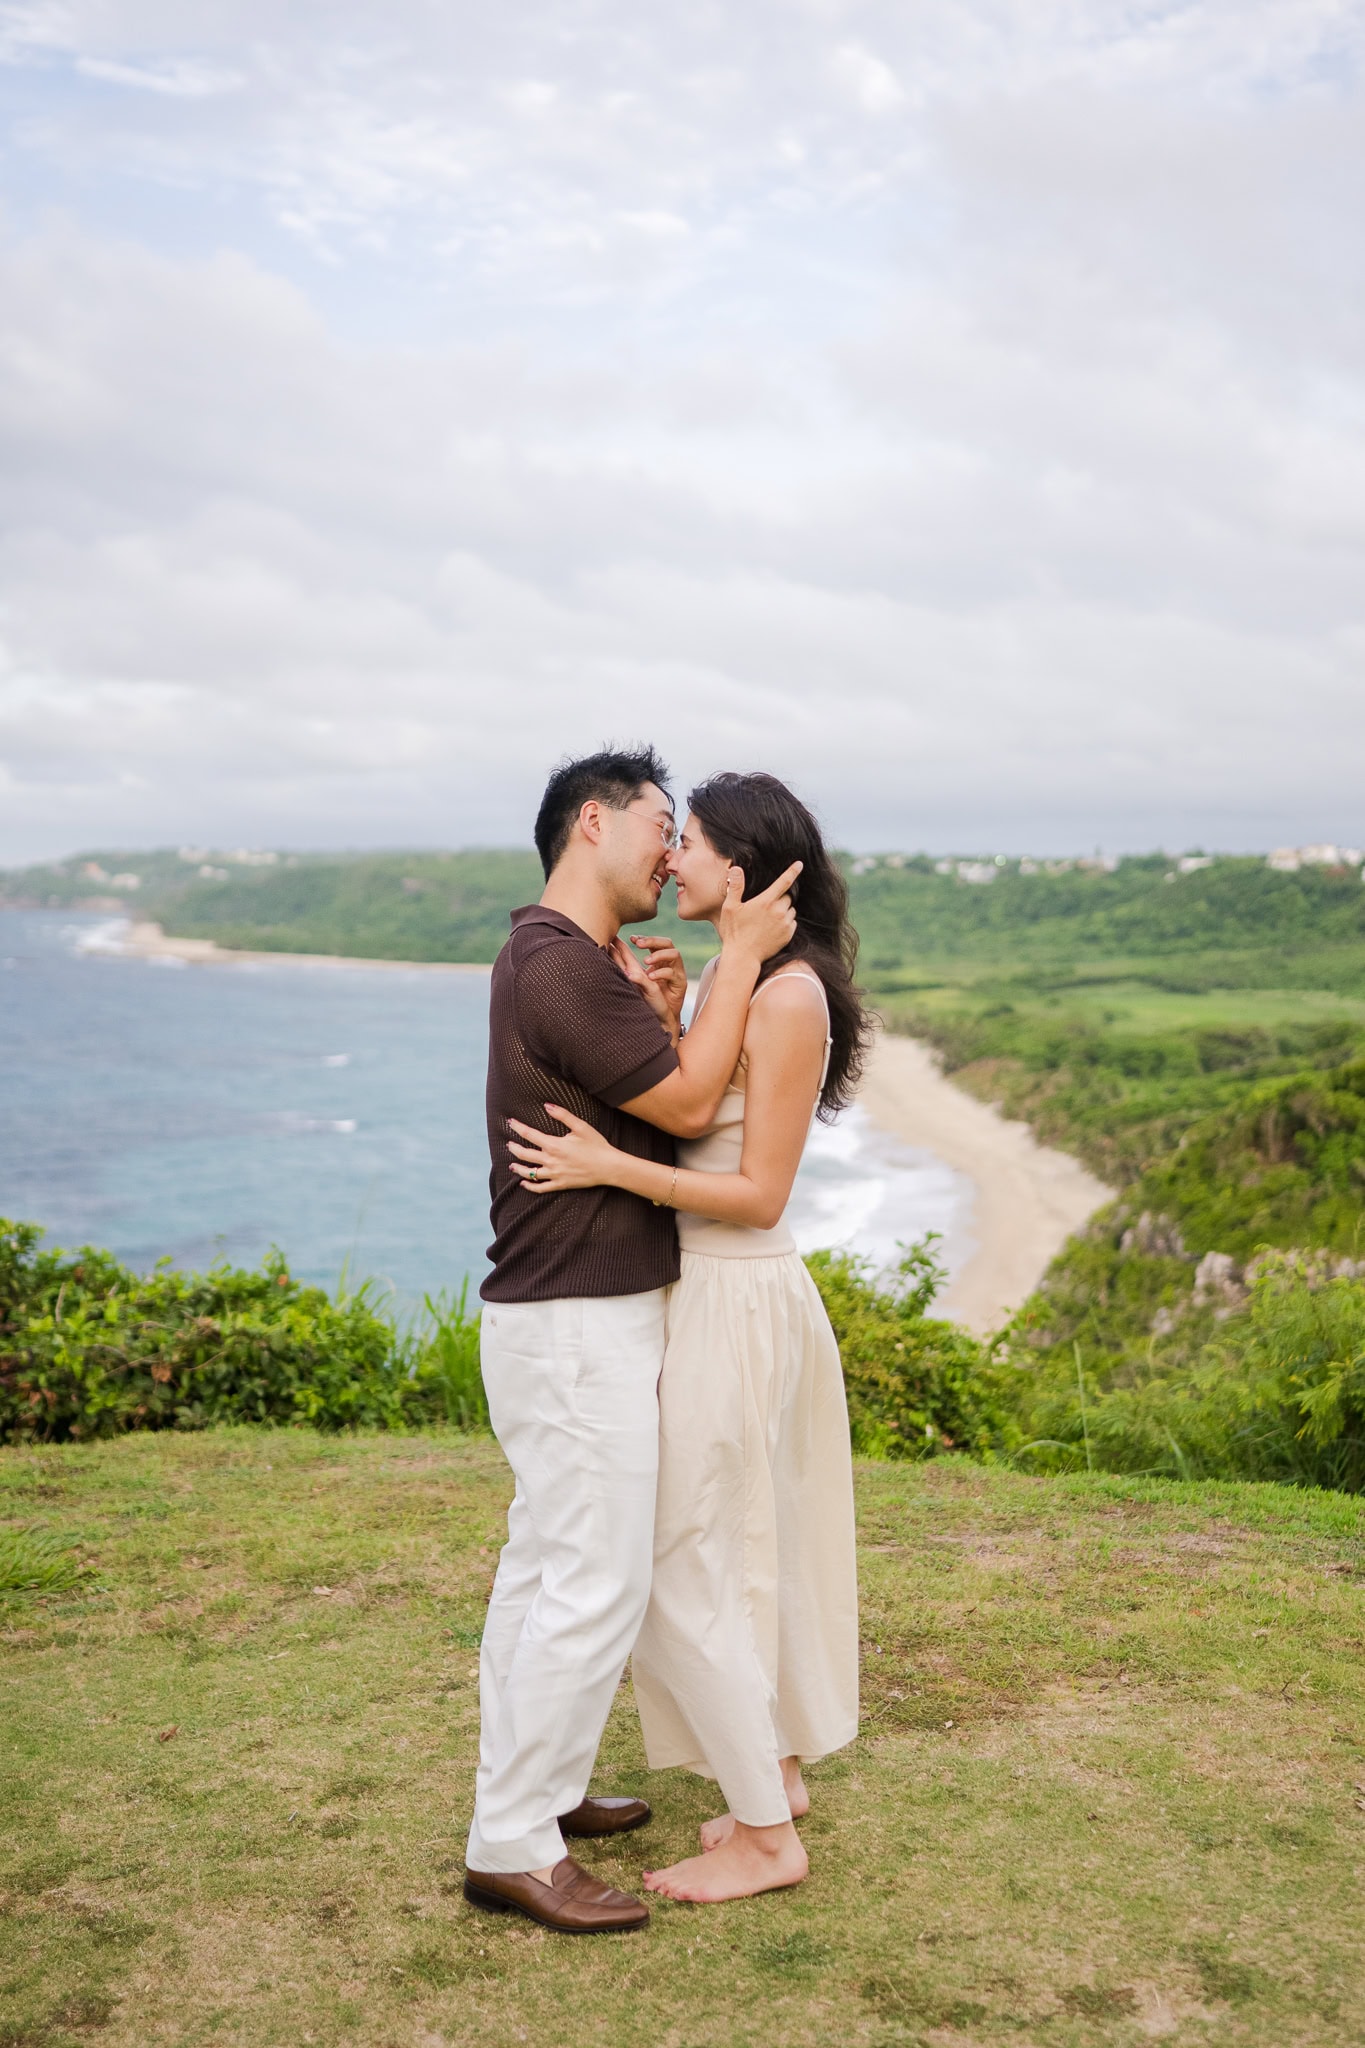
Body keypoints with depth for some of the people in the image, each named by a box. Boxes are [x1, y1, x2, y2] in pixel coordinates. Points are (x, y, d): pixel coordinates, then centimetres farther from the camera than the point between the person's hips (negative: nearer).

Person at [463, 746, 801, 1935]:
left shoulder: (561, 961, 15)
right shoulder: (561, 966, -19)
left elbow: (657, 1099, 17)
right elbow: (690, 1107, -17)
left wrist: (661, 1018, 0)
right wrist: (738, 956, -11)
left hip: (582, 1312, 11)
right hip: (577, 1322, -11)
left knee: (545, 1565, 18)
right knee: (595, 1585, -5)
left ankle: (532, 1790, 30)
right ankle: (512, 1848, 6)